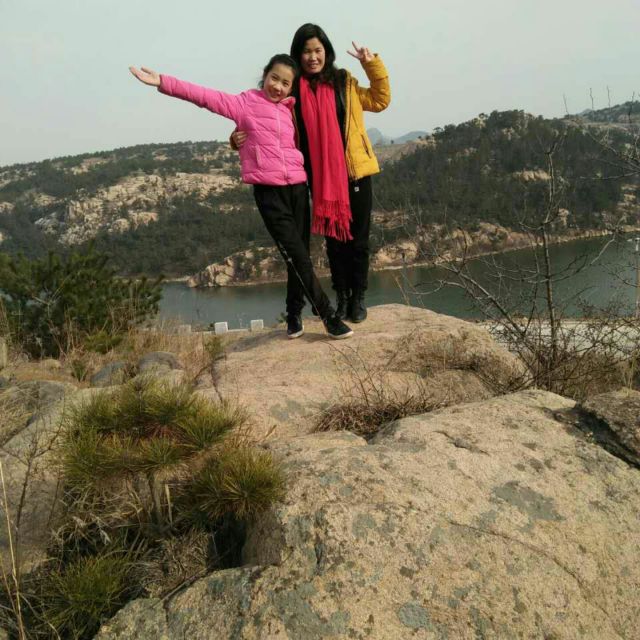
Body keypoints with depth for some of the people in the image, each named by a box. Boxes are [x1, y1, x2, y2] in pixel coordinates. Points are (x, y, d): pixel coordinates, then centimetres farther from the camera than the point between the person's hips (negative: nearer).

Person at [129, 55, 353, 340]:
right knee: (296, 255, -7)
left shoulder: (291, 109, 15)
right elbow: (206, 96, -5)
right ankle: (329, 315, 0)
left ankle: (294, 316, 22)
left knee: (299, 255, 8)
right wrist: (163, 82, -12)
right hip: (268, 190, -5)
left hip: (297, 186, 5)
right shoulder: (245, 102, 2)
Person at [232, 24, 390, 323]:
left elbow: (380, 100, 16)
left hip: (355, 173, 1)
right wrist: (241, 137, -15)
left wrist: (373, 65, 4)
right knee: (334, 239, 9)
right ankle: (342, 297, 23)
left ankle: (358, 297, 20)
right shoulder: (290, 90, 0)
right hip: (320, 178, 0)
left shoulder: (344, 83, 5)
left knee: (358, 238, 5)